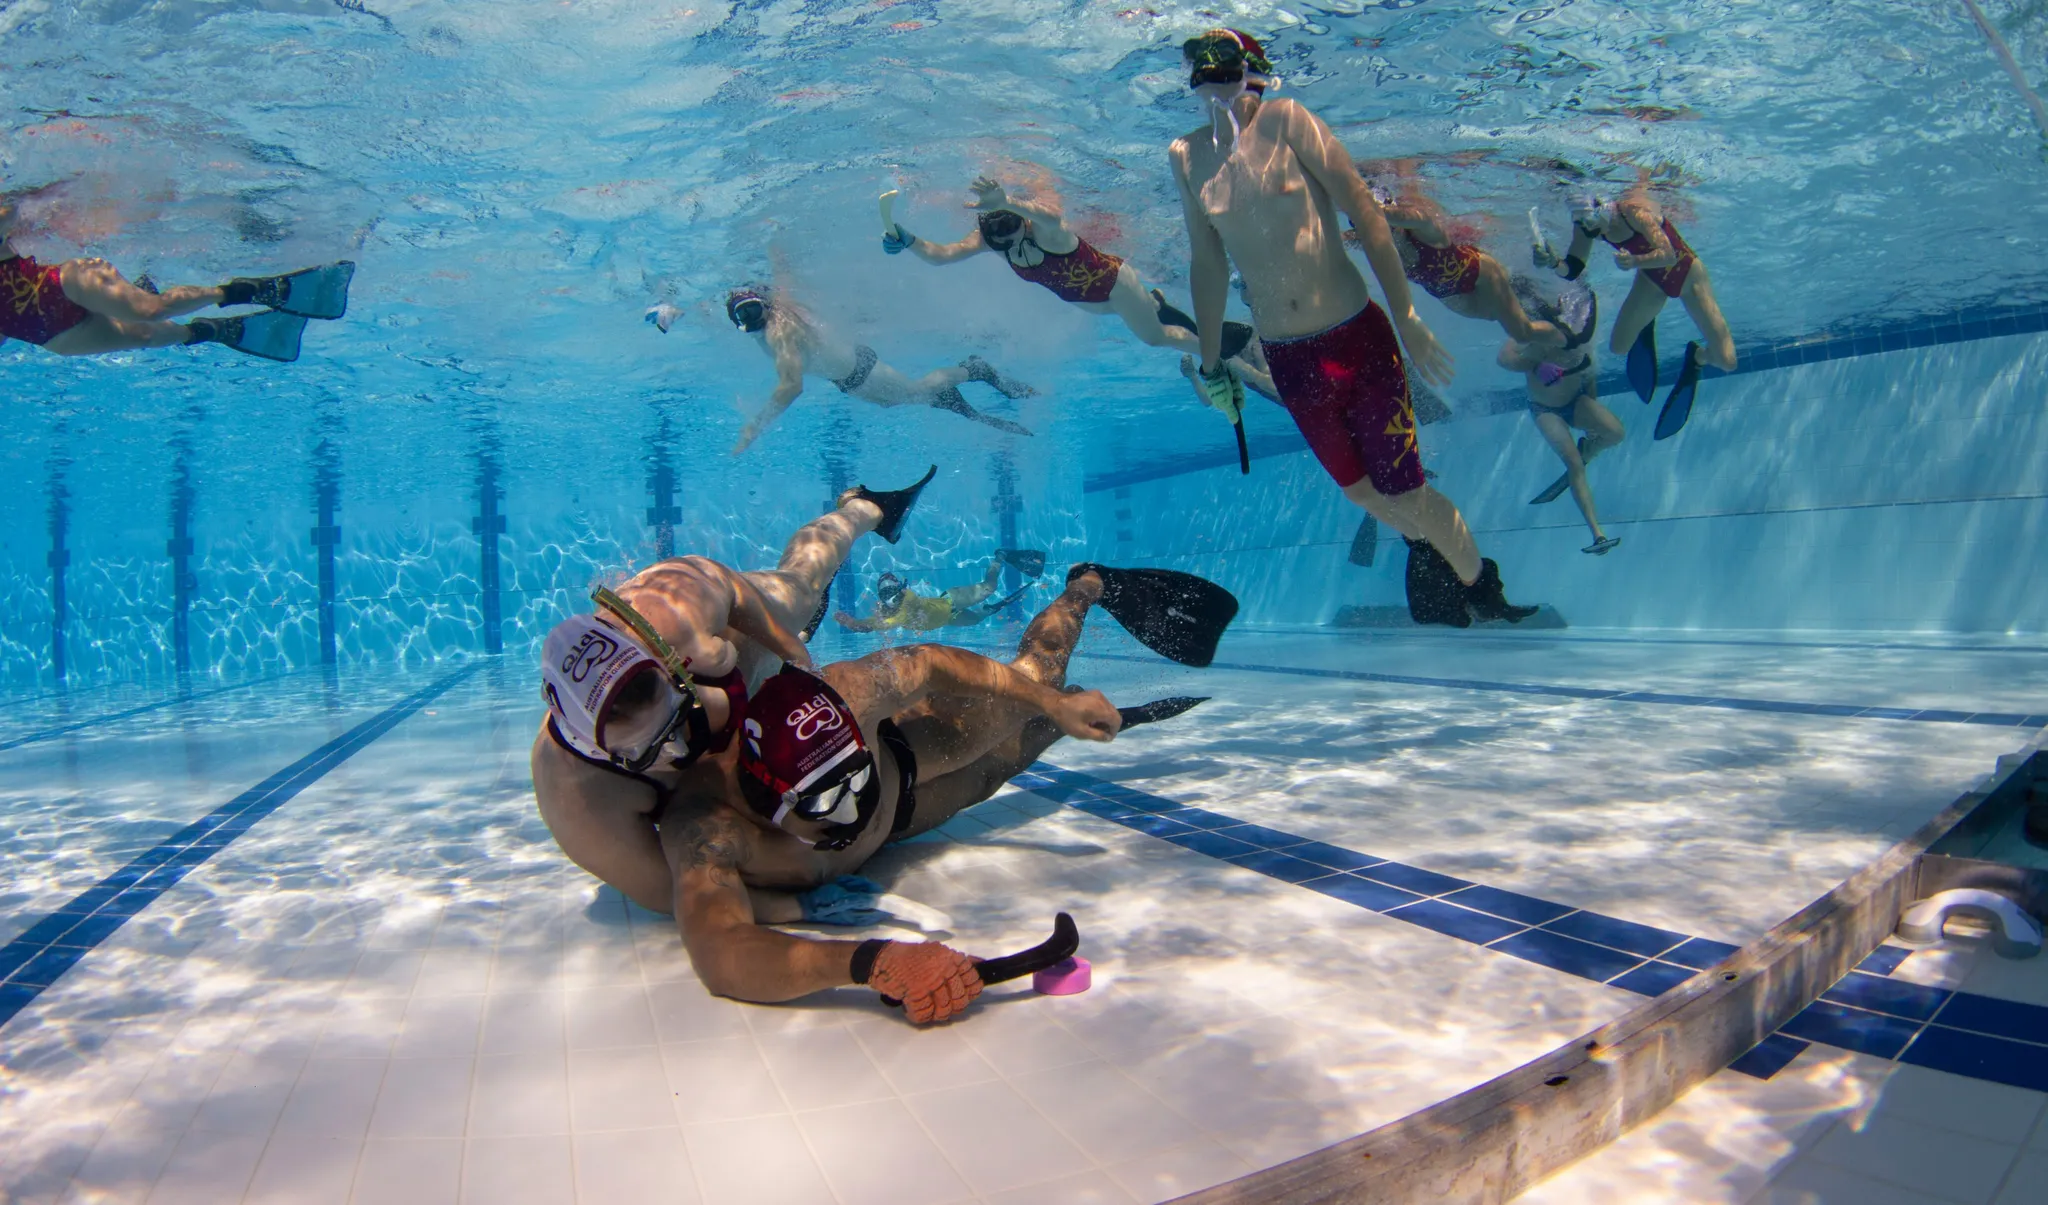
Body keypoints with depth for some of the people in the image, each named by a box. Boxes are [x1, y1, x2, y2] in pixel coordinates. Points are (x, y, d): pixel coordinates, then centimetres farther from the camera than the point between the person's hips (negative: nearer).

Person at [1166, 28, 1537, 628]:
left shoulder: (1285, 120, -7)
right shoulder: (1186, 157, 3)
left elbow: (1365, 211, -8)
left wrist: (1407, 317, -11)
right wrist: (1210, 361, 15)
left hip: (1357, 339, -3)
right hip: (1286, 360, 4)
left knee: (1403, 493, 0)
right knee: (1361, 493, 14)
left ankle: (1481, 581, 27)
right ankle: (1423, 543, 45)